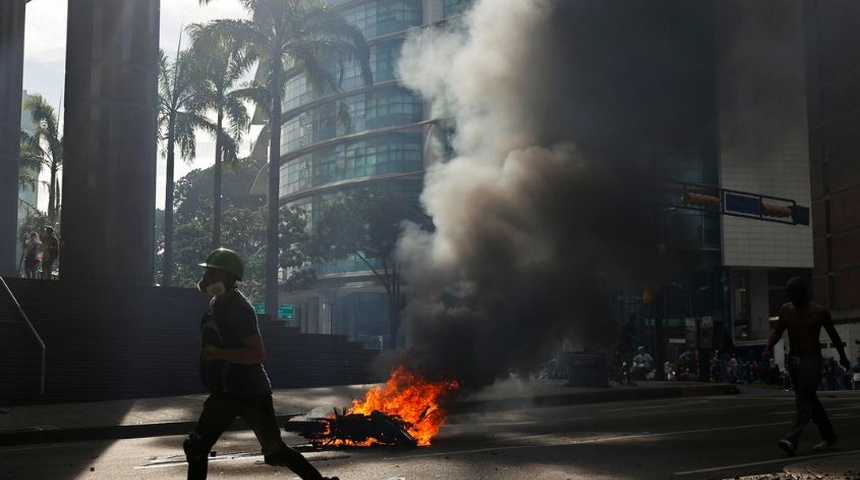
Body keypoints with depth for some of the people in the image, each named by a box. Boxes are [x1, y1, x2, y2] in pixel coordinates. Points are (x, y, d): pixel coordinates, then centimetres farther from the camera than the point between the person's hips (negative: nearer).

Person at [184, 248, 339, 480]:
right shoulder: (217, 304, 8)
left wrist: (218, 353, -30)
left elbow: (258, 354, -28)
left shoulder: (238, 311, -21)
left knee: (275, 451, -2)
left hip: (251, 394, -9)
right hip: (225, 393, 9)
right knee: (196, 447, 7)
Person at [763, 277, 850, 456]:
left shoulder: (819, 311, -6)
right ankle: (829, 438, 23)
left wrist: (843, 357, 16)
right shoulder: (785, 310, 5)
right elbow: (778, 330, 10)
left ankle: (792, 440, -23)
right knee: (810, 400, 12)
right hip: (792, 359, 6)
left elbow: (833, 334, 5)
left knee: (803, 401, -13)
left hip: (811, 359, -6)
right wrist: (768, 347, -10)